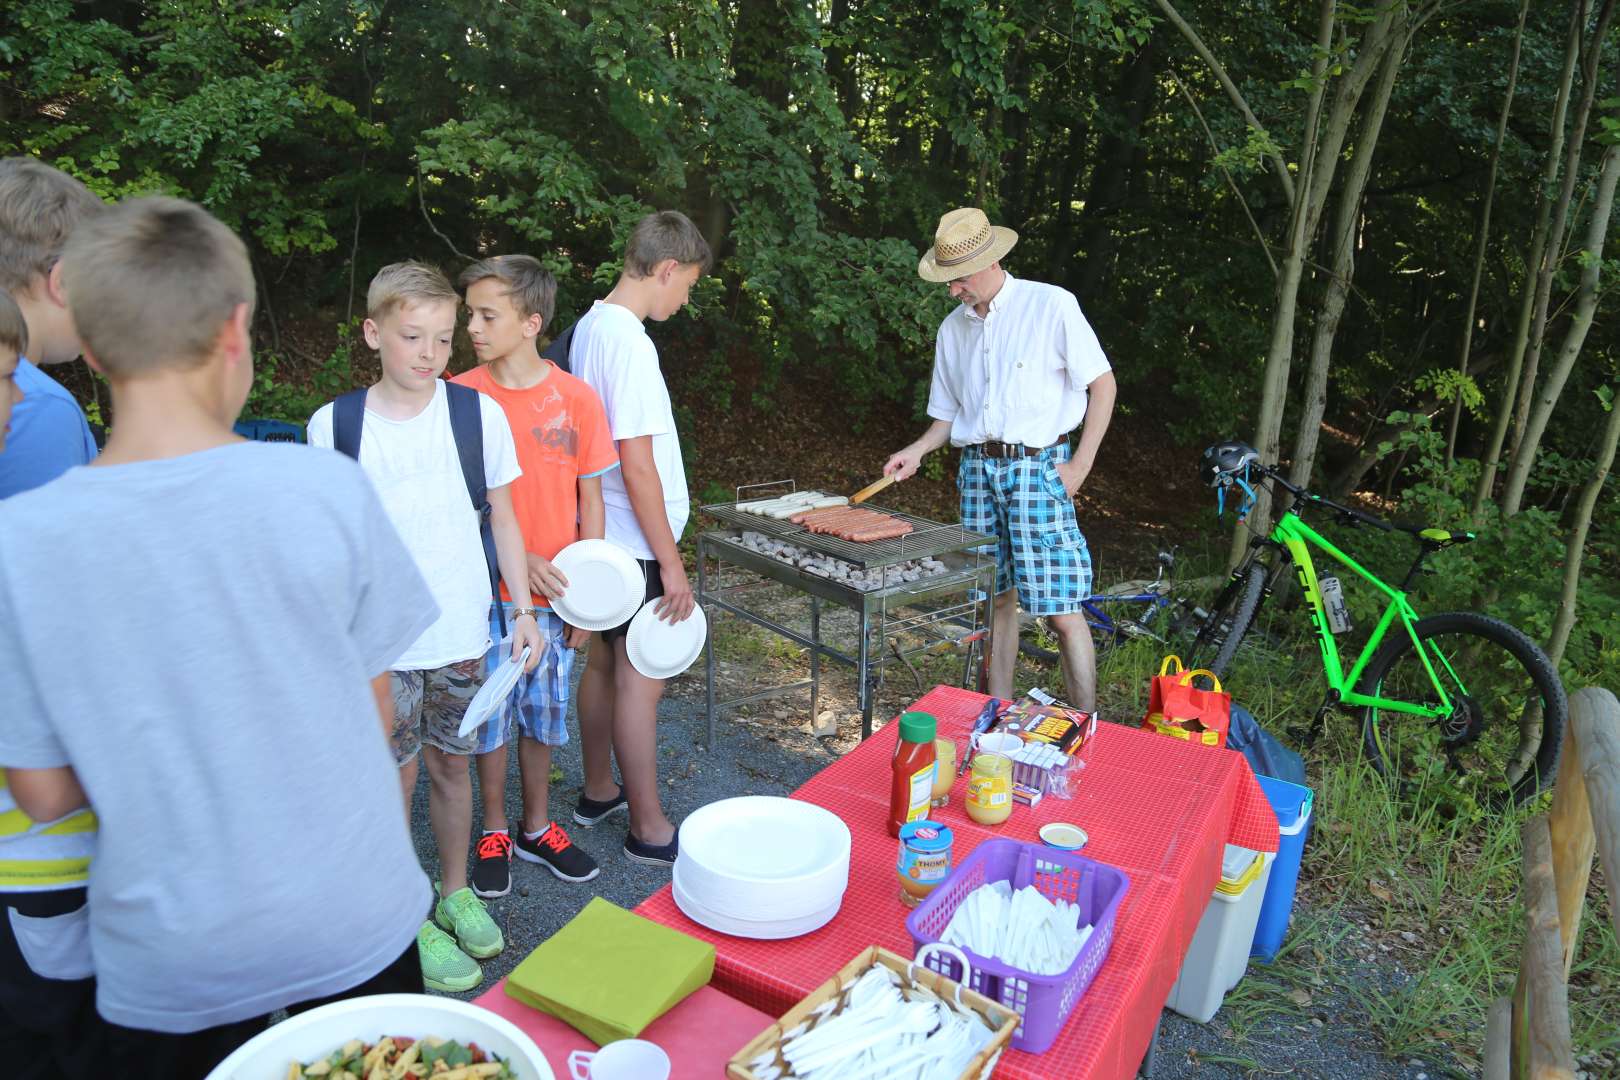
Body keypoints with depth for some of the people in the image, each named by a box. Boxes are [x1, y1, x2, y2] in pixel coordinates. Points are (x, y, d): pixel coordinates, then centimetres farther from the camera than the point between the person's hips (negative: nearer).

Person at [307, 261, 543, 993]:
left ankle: (455, 893, 36)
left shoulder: (478, 413, -3)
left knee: (450, 763, 15)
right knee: (395, 775, 8)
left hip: (462, 629, 1)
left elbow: (502, 517, 5)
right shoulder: (334, 425, -5)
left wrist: (523, 608, 1)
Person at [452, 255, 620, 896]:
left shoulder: (576, 399, -5)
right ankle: (495, 833, 30)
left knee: (541, 715, 14)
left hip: (552, 595, 1)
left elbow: (590, 501, 0)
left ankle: (537, 828, 33)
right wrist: (522, 559, -15)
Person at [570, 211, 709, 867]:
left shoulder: (590, 326, 9)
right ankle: (648, 829, 13)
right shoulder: (629, 341, -20)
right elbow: (637, 467, -23)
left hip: (604, 539, 10)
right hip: (636, 543, -10)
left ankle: (599, 790, 35)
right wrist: (671, 563, -17)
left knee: (604, 663, 19)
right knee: (640, 681, 0)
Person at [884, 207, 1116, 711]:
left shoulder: (1052, 305, -4)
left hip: (1037, 466, -5)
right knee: (998, 597, 10)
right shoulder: (953, 329, 12)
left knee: (1059, 607, -8)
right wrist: (916, 451, 2)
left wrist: (1080, 464, -8)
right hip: (978, 469, 5)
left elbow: (1102, 383, -2)